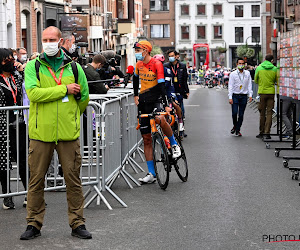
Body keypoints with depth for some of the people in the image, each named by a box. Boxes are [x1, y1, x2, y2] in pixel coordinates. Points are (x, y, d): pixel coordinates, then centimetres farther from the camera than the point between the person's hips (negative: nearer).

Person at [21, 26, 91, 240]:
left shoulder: (74, 68, 8)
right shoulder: (33, 67, 2)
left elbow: (84, 98, 18)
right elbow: (33, 93, -15)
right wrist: (64, 89, -14)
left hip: (69, 134, 1)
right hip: (40, 132, -1)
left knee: (73, 179, 4)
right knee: (36, 180, 4)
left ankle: (77, 223, 14)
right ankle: (34, 224, 15)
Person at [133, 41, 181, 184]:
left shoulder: (157, 64, -10)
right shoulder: (139, 64, 8)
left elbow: (161, 84, -18)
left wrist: (165, 103, -26)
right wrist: (136, 95, 29)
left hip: (155, 100, -6)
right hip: (143, 102, 6)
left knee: (160, 119, -39)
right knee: (146, 139, 3)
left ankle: (174, 145, -11)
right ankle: (151, 174, 8)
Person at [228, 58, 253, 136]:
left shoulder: (247, 73, 7)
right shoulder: (233, 74, 1)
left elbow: (249, 85, 9)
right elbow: (230, 86, -2)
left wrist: (250, 95, -2)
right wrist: (230, 97, -9)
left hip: (244, 96, 2)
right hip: (235, 96, -2)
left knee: (241, 114, 2)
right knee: (234, 113, -11)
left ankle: (238, 130, 11)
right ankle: (235, 126, 15)